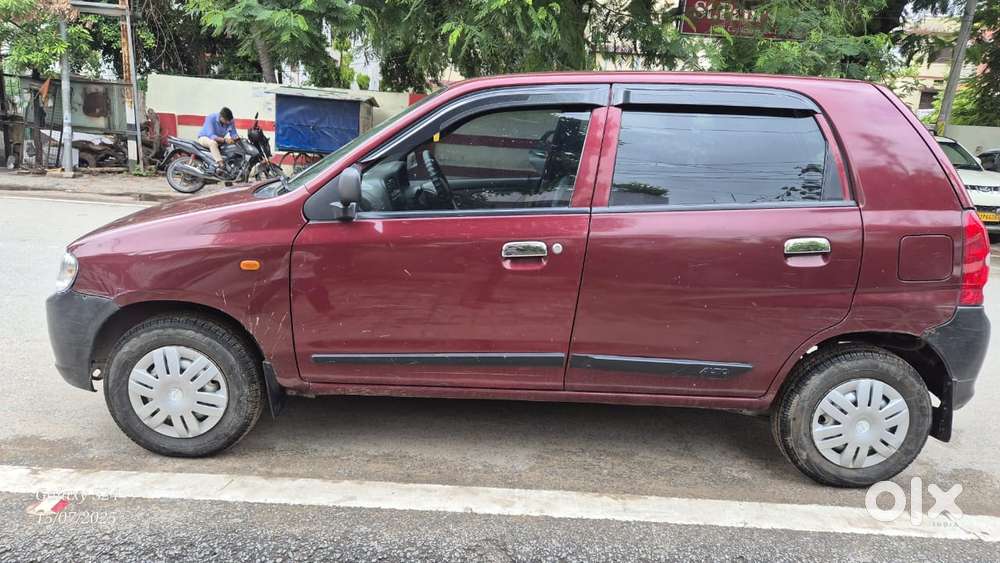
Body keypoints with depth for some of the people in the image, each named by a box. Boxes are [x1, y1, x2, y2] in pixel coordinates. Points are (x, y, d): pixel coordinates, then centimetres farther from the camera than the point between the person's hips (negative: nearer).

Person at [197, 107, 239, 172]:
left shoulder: (229, 121, -14)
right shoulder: (211, 118, -28)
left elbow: (233, 133, -10)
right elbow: (211, 135, -35)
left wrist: (237, 137, -36)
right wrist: (224, 140, -50)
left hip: (220, 138, 5)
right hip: (205, 137, -5)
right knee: (213, 143, -39)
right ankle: (220, 165, -47)